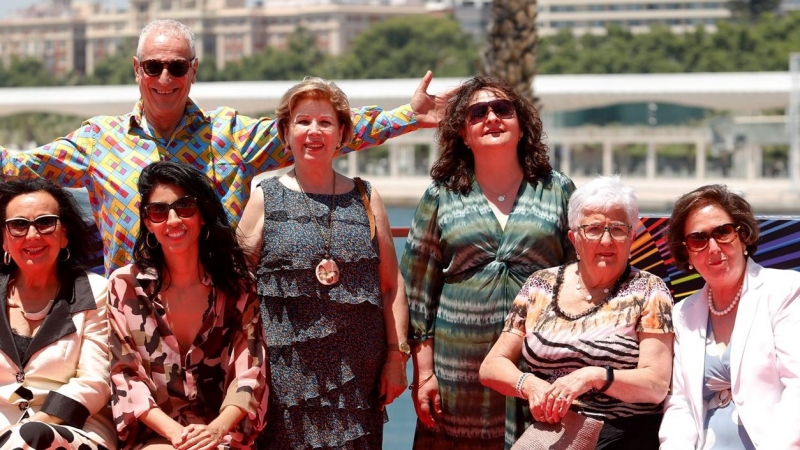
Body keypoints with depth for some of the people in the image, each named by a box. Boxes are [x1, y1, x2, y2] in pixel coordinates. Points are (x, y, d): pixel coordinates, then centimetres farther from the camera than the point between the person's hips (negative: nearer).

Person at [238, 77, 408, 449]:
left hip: (358, 377, 2)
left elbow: (391, 286, 11)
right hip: (286, 376, -1)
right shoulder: (266, 200, 6)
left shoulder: (365, 199, 11)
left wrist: (397, 355, 3)